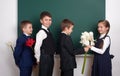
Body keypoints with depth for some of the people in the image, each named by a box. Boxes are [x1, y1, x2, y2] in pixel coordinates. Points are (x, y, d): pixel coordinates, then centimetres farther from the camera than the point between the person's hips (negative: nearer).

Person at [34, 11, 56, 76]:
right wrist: (38, 59, -13)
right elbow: (37, 47, -22)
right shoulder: (41, 32, -16)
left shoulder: (48, 31, 11)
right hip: (45, 58, -9)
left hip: (50, 58, 9)